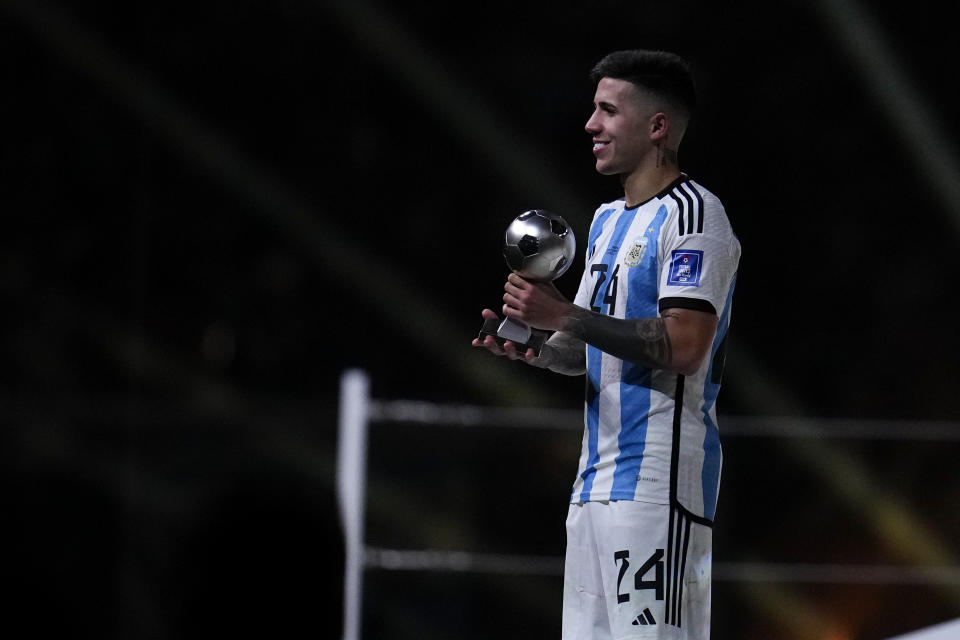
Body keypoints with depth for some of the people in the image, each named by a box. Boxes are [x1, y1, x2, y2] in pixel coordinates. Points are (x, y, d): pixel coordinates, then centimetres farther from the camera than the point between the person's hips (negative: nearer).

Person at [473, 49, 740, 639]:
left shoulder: (693, 214, -9)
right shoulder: (608, 220, 21)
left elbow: (683, 347, -20)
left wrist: (567, 315, -19)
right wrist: (535, 349, 3)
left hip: (657, 479, -10)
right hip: (597, 477, 10)